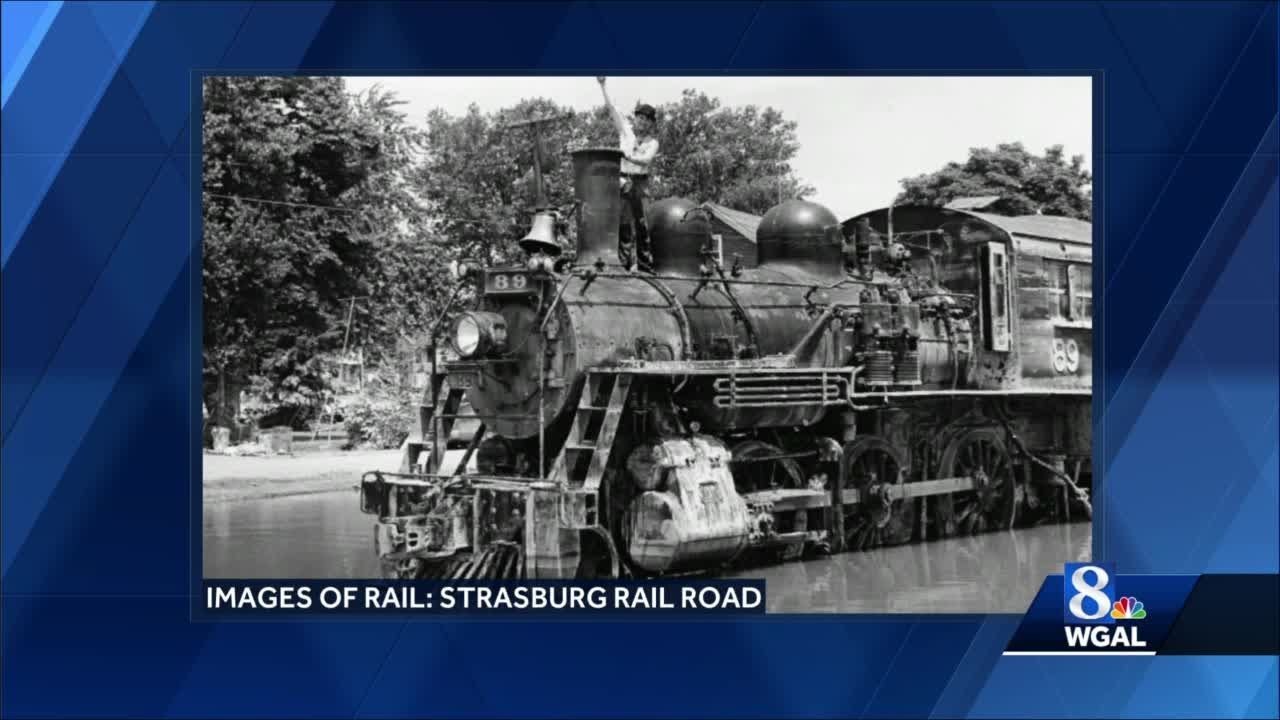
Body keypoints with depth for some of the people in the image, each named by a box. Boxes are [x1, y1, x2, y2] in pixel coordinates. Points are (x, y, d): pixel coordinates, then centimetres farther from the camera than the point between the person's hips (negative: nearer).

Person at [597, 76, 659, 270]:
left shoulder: (652, 142, 4)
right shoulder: (626, 130, 9)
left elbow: (646, 160, -15)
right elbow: (611, 107, 5)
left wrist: (627, 155, -28)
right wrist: (603, 85, 0)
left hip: (640, 181, -1)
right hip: (623, 179, 1)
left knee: (640, 221, 2)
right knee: (623, 221, -3)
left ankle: (645, 260, 9)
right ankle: (624, 260, -1)